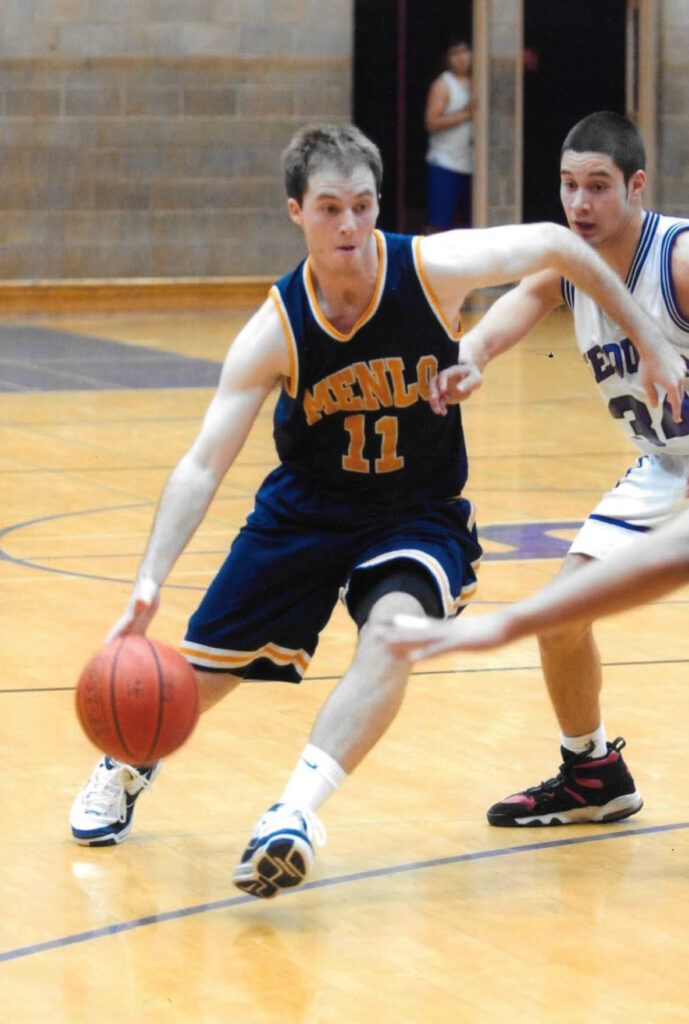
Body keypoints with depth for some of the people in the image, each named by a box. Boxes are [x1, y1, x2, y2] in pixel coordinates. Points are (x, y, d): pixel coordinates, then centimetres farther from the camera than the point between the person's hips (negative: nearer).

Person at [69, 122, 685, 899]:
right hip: (307, 507, 1)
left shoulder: (433, 269, -21)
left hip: (420, 511, -1)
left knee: (394, 630, -33)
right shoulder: (275, 332, -21)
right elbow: (203, 465, -22)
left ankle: (294, 814, -35)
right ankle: (128, 765, 42)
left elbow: (557, 246, -6)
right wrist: (148, 585, -33)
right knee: (206, 665, 7)